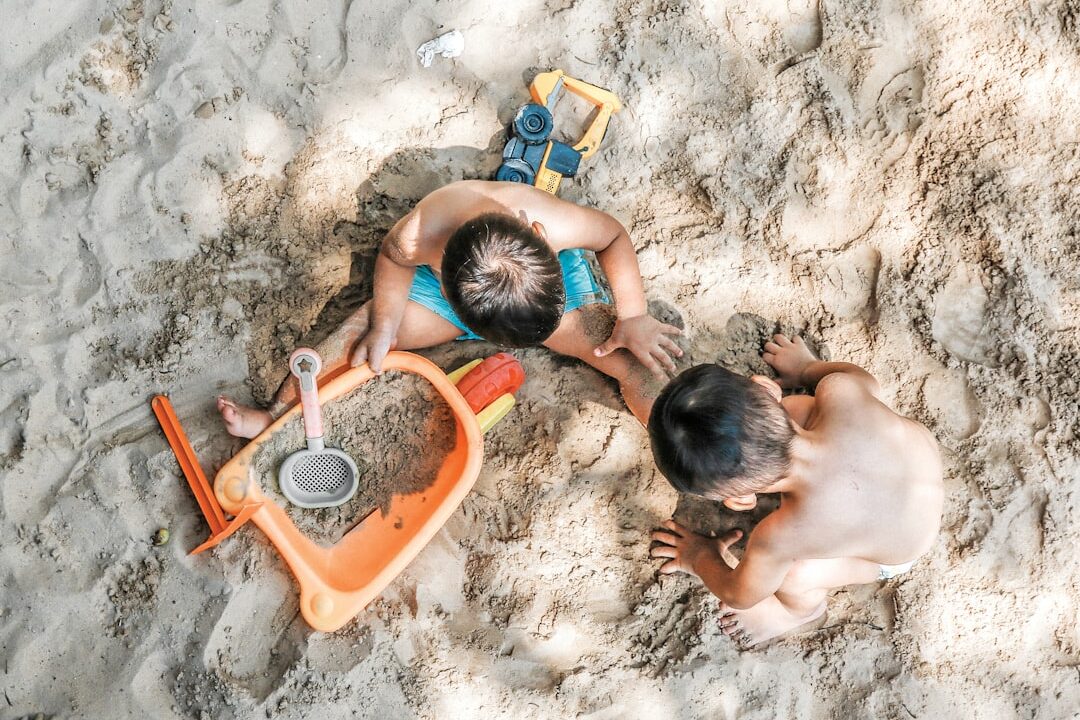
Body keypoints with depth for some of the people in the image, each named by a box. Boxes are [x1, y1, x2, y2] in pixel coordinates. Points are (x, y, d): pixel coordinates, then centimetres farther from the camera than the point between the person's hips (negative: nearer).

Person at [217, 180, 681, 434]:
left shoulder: (559, 223, -43)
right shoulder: (419, 235, -41)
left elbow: (614, 236, -19)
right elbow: (394, 258, -13)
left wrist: (633, 316, -22)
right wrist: (383, 325, -15)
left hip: (556, 271, 0)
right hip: (445, 279, 1)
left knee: (628, 354, -18)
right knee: (364, 332, -8)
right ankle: (277, 417, 9)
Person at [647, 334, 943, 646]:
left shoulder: (781, 537, -43)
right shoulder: (839, 393, -37)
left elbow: (739, 595, -17)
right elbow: (865, 380, -7)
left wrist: (701, 558, 4)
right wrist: (808, 369, 13)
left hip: (896, 550, -4)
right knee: (792, 407, -2)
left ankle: (803, 608, 24)